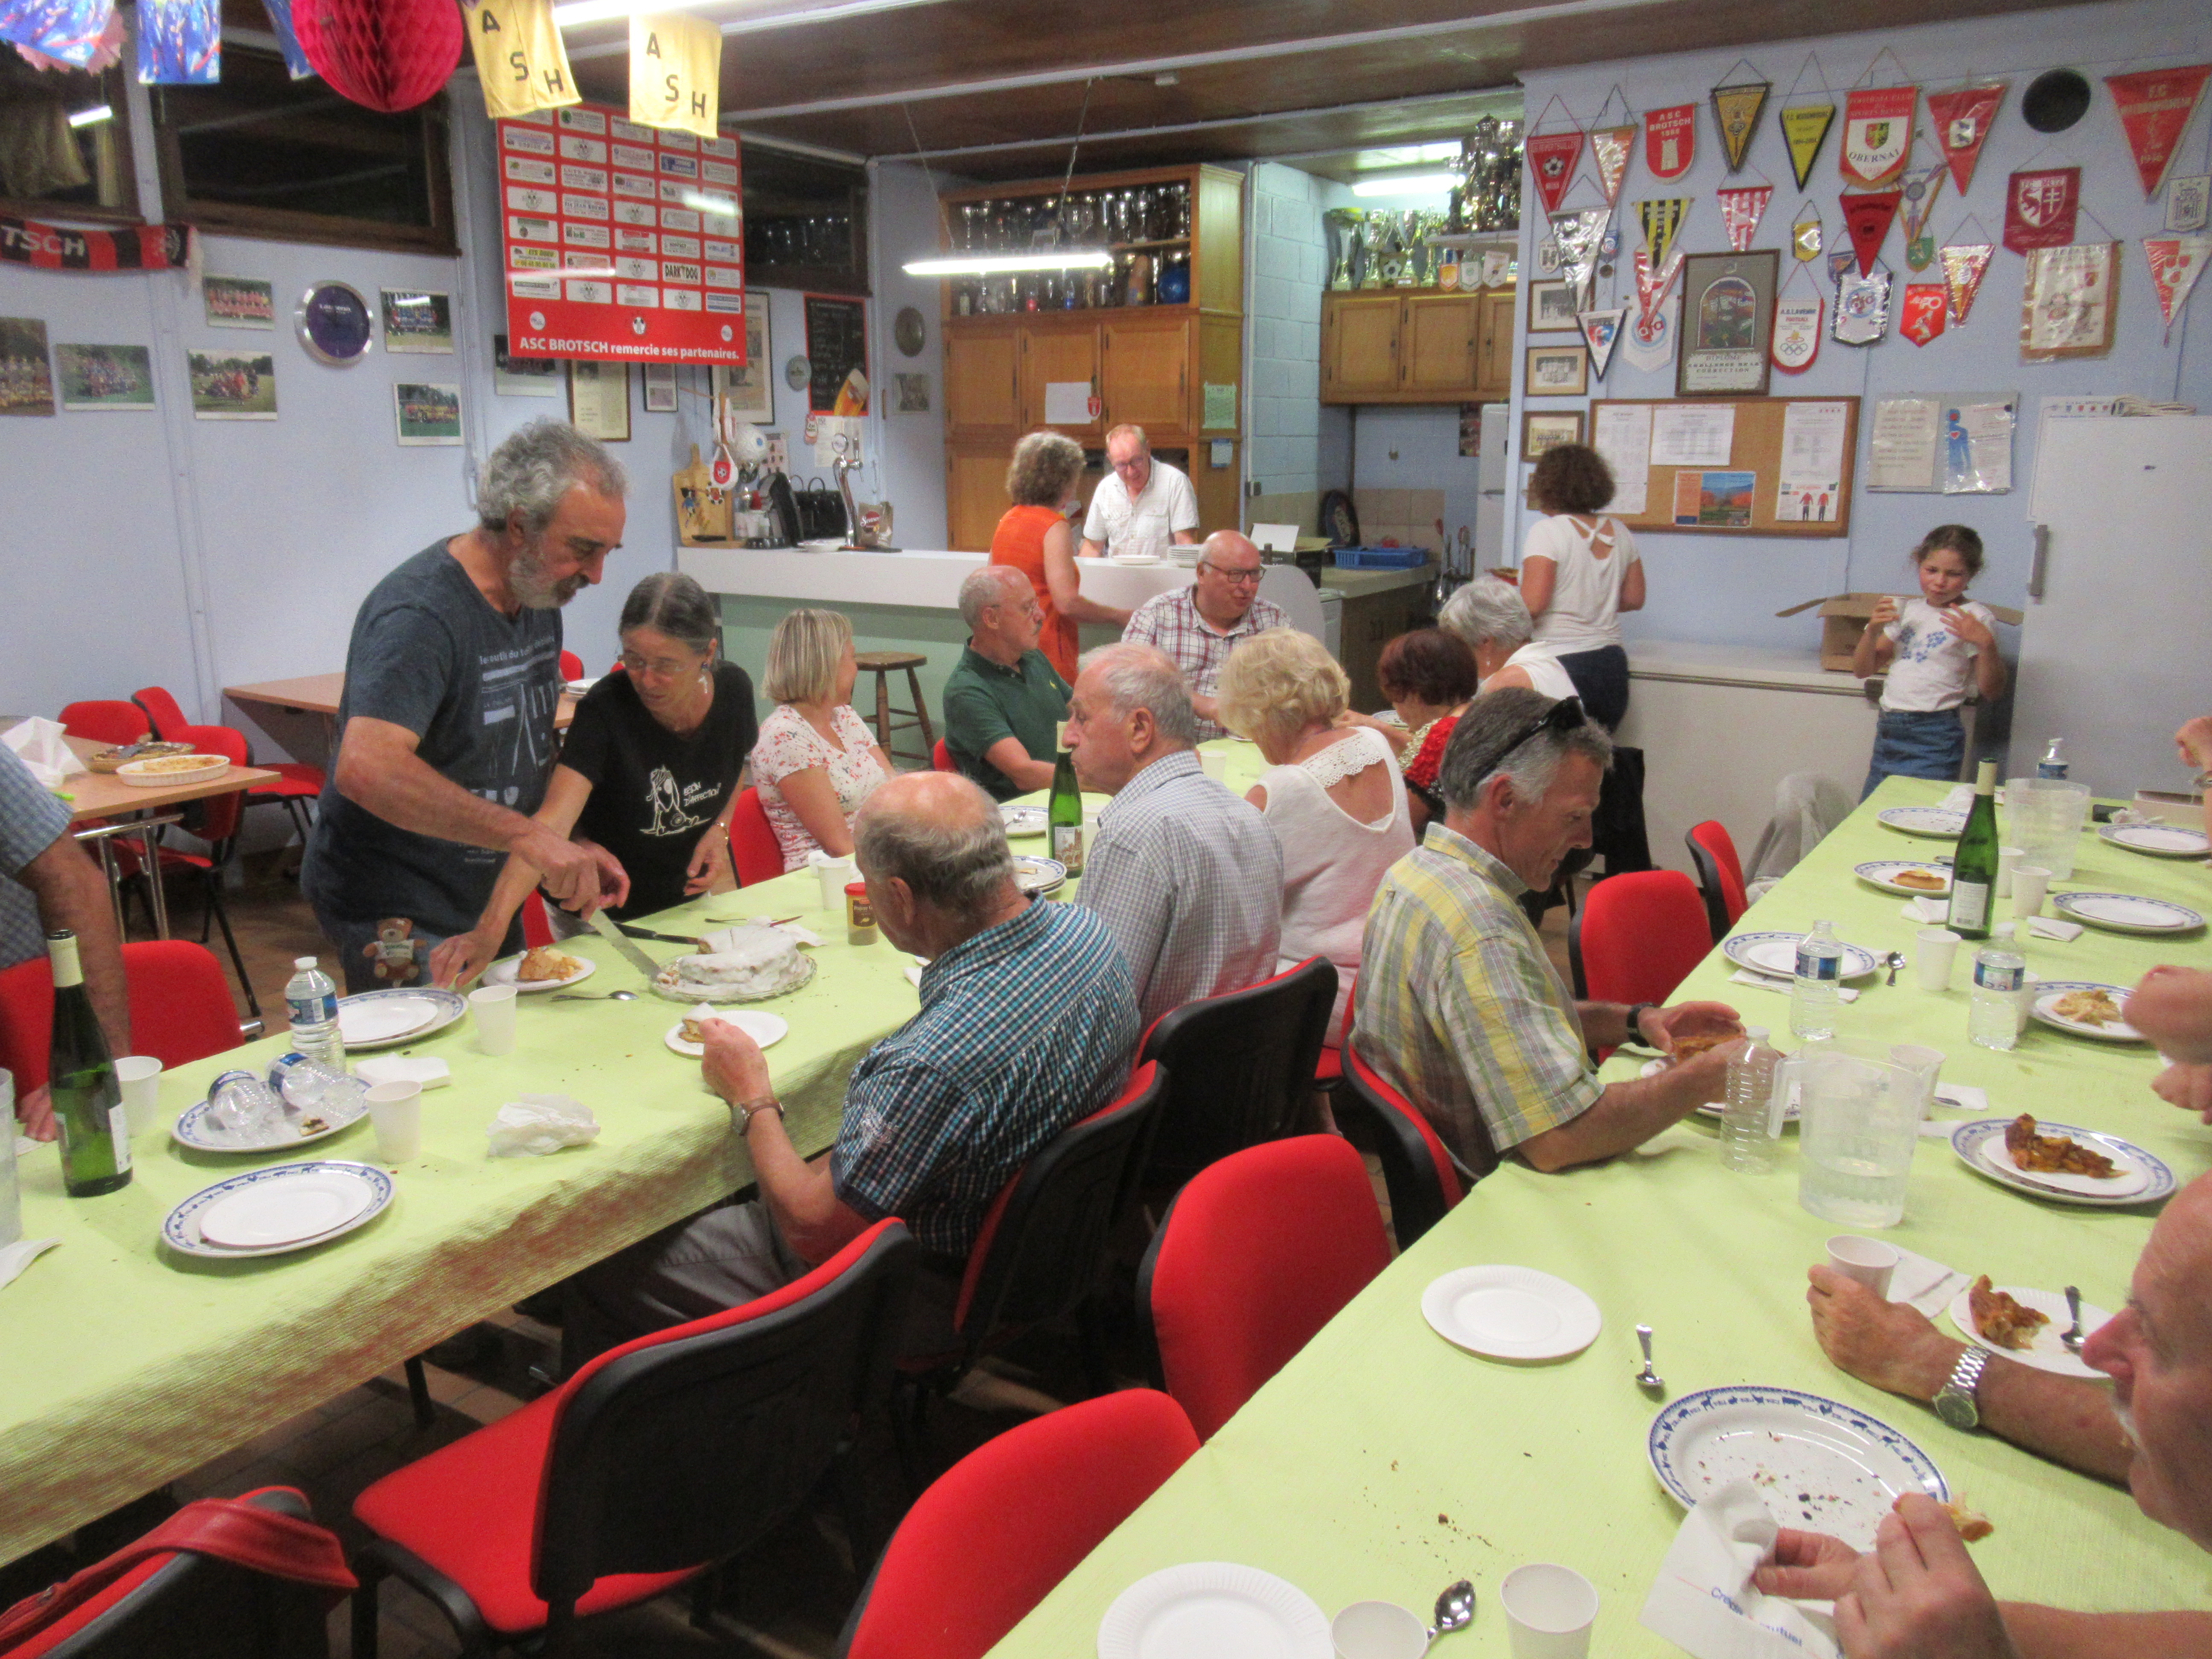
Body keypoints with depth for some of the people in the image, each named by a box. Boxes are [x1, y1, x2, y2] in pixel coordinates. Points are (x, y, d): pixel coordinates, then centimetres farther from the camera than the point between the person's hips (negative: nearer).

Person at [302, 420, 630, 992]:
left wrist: (570, 846, -1)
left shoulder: (540, 597, 4)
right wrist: (524, 833, -43)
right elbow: (366, 769, -39)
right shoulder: (421, 615, -24)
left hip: (489, 900, 8)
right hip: (398, 918, -8)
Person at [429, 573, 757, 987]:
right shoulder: (605, 708, -28)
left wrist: (720, 829, -9)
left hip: (696, 890, 4)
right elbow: (552, 821, -40)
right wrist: (491, 928, -53)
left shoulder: (734, 689, -14)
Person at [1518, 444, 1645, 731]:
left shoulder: (1546, 532, -10)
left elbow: (1532, 604, -17)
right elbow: (1634, 599, 15)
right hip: (1611, 667, 7)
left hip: (1561, 664, -6)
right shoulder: (1619, 532, 9)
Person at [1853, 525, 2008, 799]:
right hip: (1888, 730, 6)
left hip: (1933, 738, -6)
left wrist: (1986, 643, -24)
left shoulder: (1976, 617, -3)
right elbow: (1863, 670, 13)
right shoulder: (1907, 610, 13)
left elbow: (1992, 691, -8)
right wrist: (1873, 629, -4)